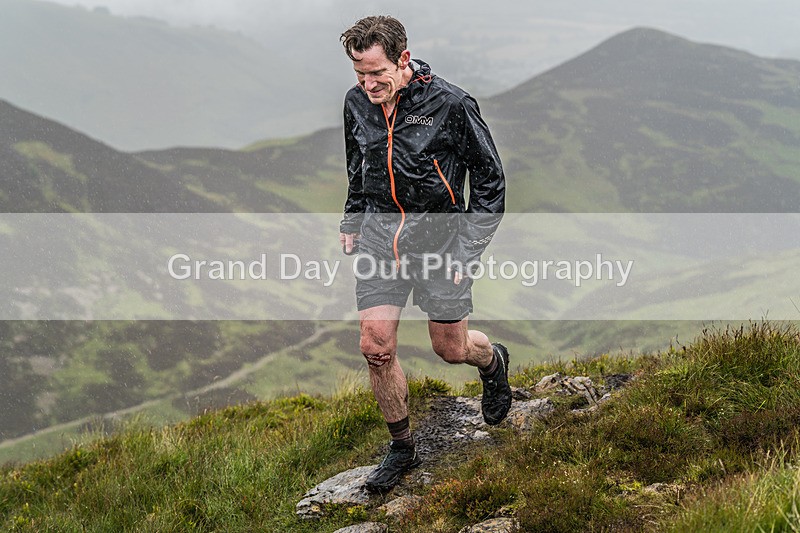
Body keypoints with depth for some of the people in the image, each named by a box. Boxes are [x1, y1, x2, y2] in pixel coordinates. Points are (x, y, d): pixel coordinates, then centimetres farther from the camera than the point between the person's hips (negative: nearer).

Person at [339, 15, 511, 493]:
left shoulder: (450, 104, -16)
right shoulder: (357, 103, -1)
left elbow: (490, 178, -7)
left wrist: (469, 248, -10)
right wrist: (352, 223, 19)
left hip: (438, 233, -4)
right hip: (379, 234, 4)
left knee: (451, 348, 5)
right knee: (377, 346, -4)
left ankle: (493, 361, 43)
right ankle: (402, 448, 13)